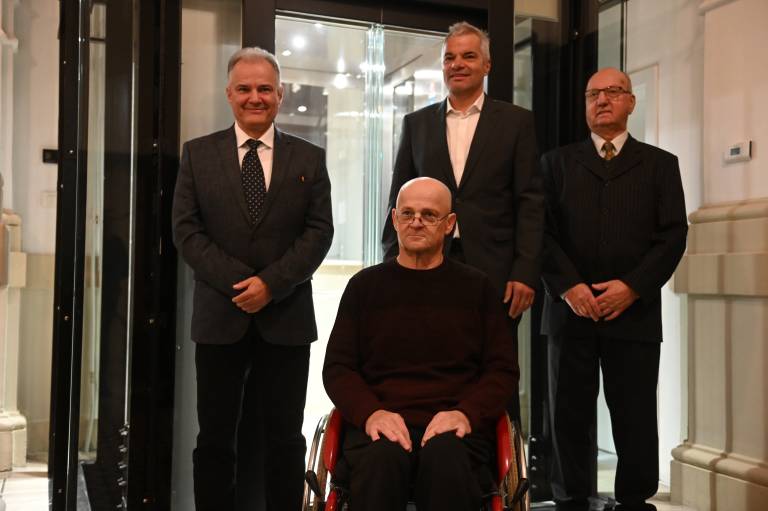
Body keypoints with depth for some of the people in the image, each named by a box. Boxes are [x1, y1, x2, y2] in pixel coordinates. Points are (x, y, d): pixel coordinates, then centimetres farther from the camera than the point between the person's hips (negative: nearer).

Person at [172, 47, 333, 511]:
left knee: (285, 437, 7)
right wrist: (238, 283, -11)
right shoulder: (198, 154, 7)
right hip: (219, 317, 1)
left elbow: (320, 232, 0)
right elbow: (186, 230, 0)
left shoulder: (309, 158, 7)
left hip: (286, 317, 0)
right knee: (216, 437, 7)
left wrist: (271, 284, -12)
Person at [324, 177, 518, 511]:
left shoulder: (475, 287, 12)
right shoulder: (364, 285, 13)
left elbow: (502, 369, 8)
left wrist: (466, 413, -11)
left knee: (446, 458, -34)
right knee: (381, 459, -34)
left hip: (453, 425, 0)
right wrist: (371, 412, -11)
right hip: (380, 423, 0)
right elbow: (337, 367, 9)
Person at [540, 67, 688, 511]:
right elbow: (543, 230, 4)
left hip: (634, 312, 0)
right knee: (570, 415, 4)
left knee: (635, 417, 3)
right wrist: (568, 286, -10)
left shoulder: (660, 164, 12)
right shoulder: (557, 162, 13)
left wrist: (633, 287, -11)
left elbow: (673, 235, 2)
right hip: (571, 309, 1)